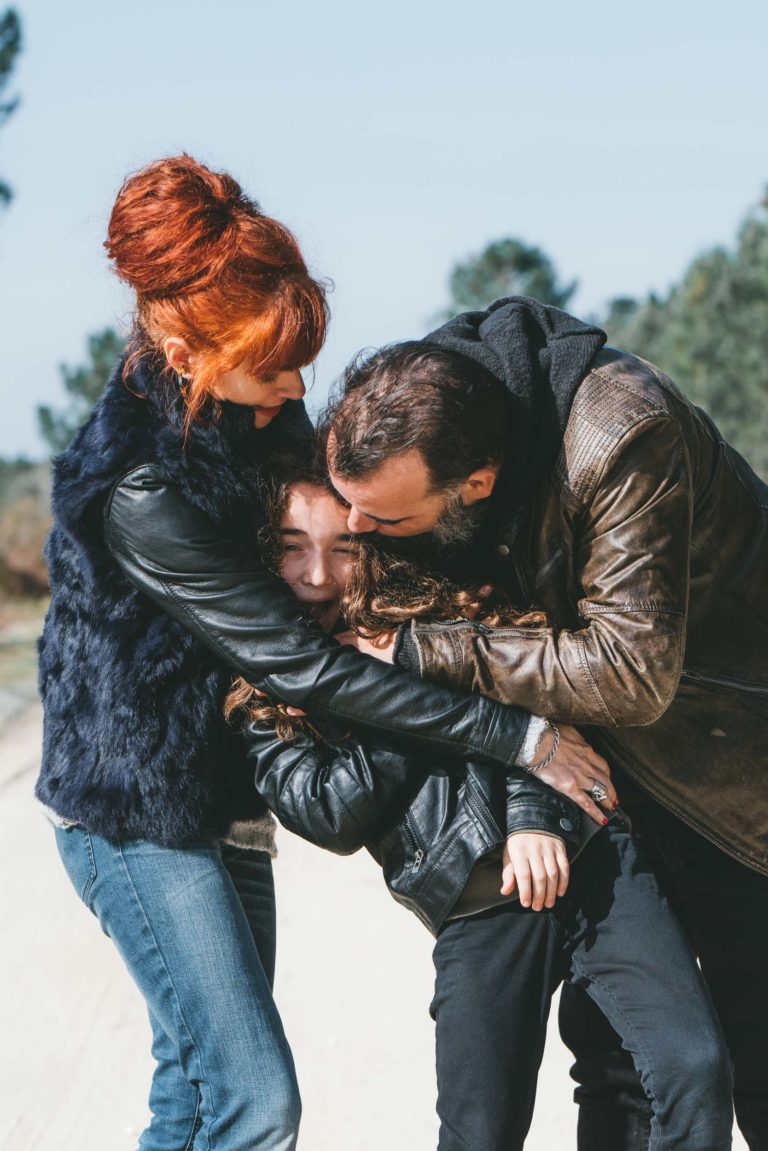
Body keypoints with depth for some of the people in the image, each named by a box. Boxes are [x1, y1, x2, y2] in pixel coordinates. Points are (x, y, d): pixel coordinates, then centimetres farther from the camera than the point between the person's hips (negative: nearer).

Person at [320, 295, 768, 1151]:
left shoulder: (624, 437, -34)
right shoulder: (406, 429, -13)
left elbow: (630, 673, -35)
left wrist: (424, 652, -30)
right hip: (606, 764, 6)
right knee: (608, 1048, 7)